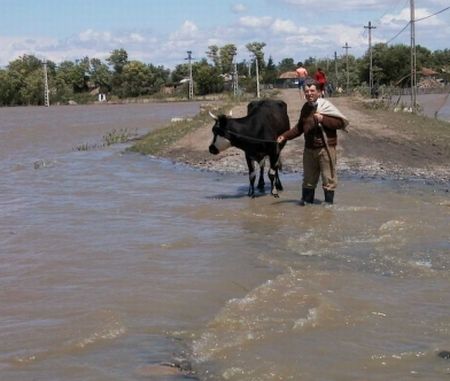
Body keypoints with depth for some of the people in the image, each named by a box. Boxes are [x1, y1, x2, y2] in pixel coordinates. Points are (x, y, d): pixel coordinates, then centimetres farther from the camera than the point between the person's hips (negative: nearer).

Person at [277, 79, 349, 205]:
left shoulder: (325, 105, -9)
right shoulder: (306, 107, 10)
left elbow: (342, 122, -14)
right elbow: (299, 128, 21)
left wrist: (323, 119, -22)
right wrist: (285, 136, 12)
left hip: (326, 148, -6)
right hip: (309, 149, 6)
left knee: (328, 179, 2)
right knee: (308, 179, 15)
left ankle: (328, 204, 12)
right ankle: (306, 202, 26)